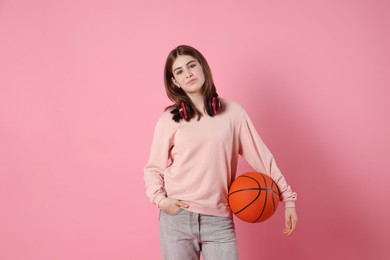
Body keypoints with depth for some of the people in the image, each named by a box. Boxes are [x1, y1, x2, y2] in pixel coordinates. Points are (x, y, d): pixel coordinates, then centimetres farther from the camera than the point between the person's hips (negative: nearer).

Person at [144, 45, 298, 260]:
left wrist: (287, 197, 3)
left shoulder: (233, 112, 2)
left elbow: (261, 156, 4)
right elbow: (153, 168, 6)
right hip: (177, 217, 0)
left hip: (219, 220, 0)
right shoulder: (169, 119, 1)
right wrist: (159, 199, -11)